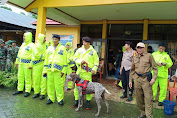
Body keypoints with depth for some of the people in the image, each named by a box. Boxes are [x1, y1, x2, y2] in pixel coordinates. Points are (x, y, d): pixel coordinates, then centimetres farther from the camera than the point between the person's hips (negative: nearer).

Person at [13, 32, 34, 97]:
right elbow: (19, 53, 21)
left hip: (27, 64, -8)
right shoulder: (23, 44, 16)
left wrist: (31, 64, -18)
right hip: (21, 63, 8)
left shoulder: (32, 45, -9)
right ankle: (20, 89, 24)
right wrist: (17, 62, 19)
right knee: (20, 76, 12)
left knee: (27, 77, -1)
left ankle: (27, 91, 8)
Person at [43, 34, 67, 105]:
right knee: (50, 84, 6)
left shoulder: (62, 48, 5)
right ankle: (51, 98, 19)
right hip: (49, 70, 4)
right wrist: (45, 70, 11)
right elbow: (46, 59, 16)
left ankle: (60, 99, 10)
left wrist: (64, 70, -5)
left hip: (58, 70, -3)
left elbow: (65, 60, 2)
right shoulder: (49, 48, 15)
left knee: (59, 85, -3)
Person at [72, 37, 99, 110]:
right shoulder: (80, 50, 9)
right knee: (77, 86, 5)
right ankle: (76, 101, 19)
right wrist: (80, 61, -11)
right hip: (79, 71, 3)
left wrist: (94, 69, -9)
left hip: (87, 72, -2)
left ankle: (88, 102, 12)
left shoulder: (93, 51, 4)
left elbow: (96, 61, 5)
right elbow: (75, 58, 7)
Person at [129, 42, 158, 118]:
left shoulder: (149, 56, 1)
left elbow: (154, 68, 2)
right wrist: (130, 80, 15)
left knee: (148, 98, -3)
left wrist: (154, 78, -11)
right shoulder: (134, 57, 13)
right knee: (139, 98, 10)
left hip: (146, 79, -4)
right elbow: (132, 70, 19)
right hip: (137, 79, 4)